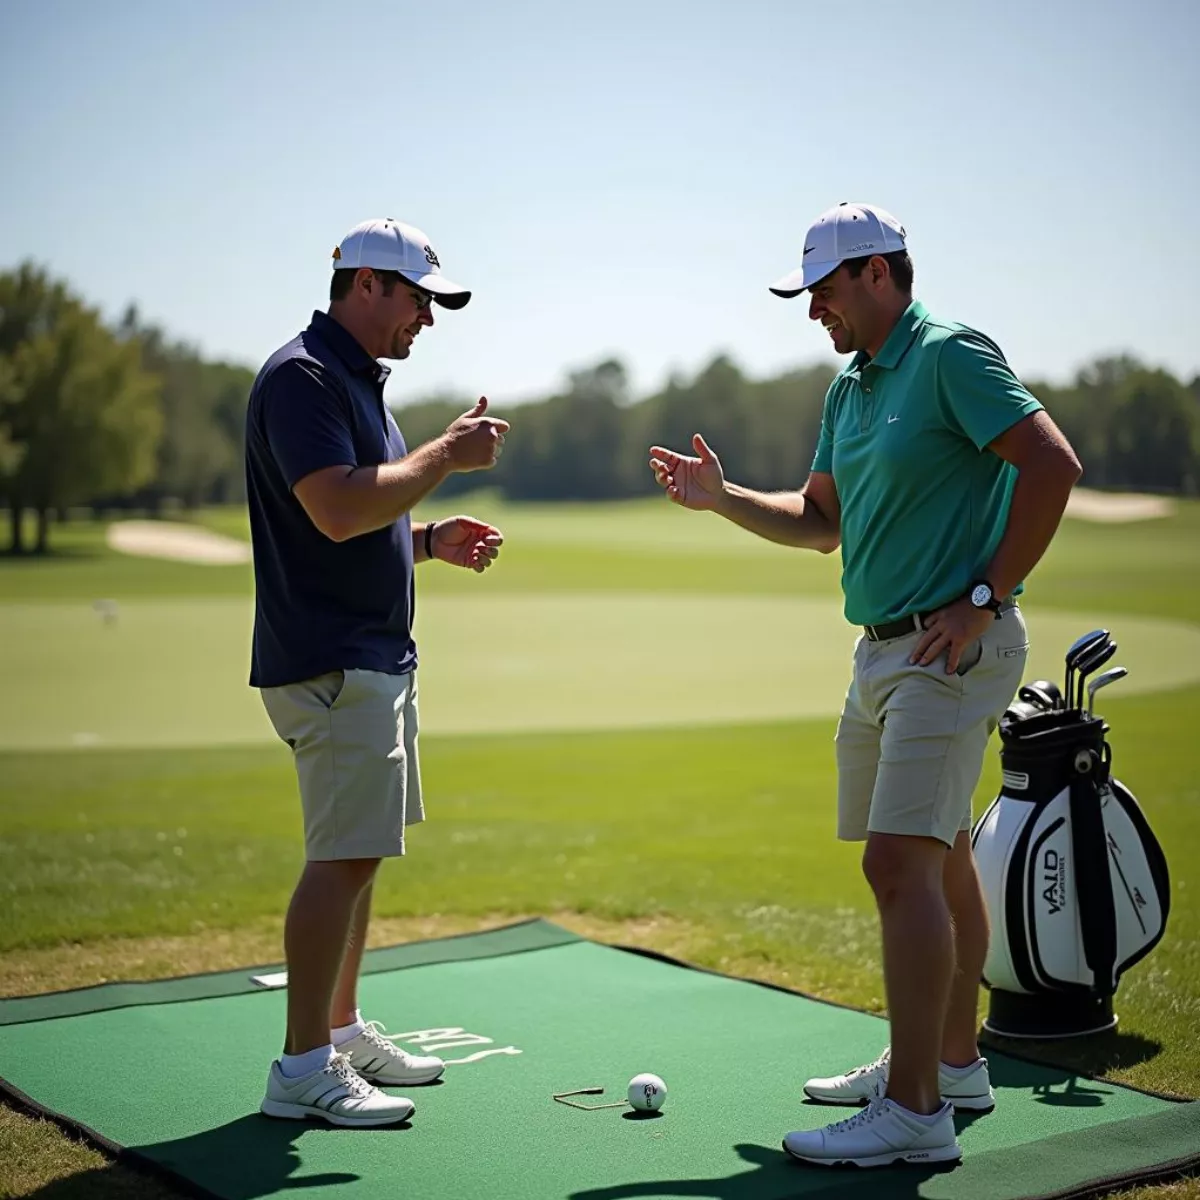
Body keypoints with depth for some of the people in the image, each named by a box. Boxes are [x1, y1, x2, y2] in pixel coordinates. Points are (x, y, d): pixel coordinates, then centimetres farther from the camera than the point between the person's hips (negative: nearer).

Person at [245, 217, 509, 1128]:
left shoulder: (362, 380, 19)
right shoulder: (302, 377, -13)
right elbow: (337, 509, -26)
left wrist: (433, 538, 11)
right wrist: (447, 454, -17)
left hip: (377, 658, 11)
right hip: (330, 665, -10)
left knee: (358, 854, 15)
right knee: (344, 856, -10)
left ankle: (341, 1028, 25)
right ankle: (303, 1068, -4)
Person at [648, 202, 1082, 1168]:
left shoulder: (952, 355, -12)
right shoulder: (849, 387, 16)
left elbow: (1052, 464, -20)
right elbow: (819, 522, 23)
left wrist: (987, 596, -19)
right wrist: (721, 497, 10)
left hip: (951, 646, -9)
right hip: (883, 647, 9)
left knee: (901, 862, -15)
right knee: (940, 862, 17)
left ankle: (915, 1111, -12)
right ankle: (951, 1061, 29)